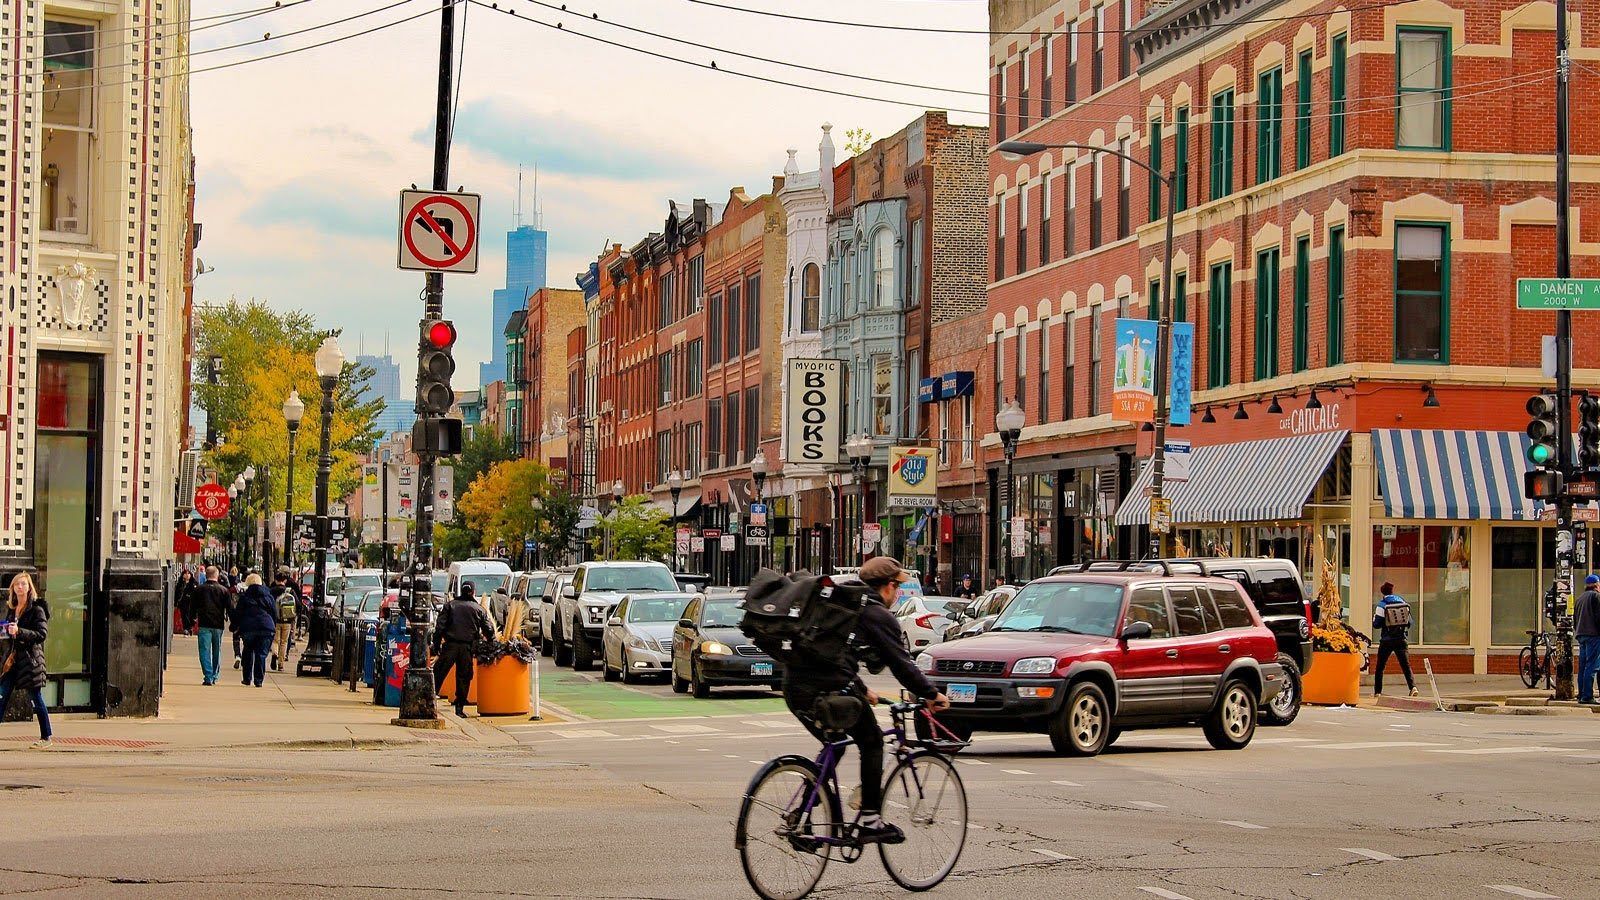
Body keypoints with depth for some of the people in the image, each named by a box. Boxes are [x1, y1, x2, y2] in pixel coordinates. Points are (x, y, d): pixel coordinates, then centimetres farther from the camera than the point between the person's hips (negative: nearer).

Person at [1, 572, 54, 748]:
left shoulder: (36, 609, -7)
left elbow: (42, 633, -15)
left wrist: (19, 631, -24)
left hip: (30, 657, -7)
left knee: (36, 699, -1)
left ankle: (46, 738, 8)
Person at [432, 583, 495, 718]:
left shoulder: (450, 605, 7)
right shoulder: (479, 609, 7)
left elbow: (440, 627, 1)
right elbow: (488, 630, 6)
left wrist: (436, 645, 4)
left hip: (450, 645, 0)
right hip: (467, 647, 0)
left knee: (438, 673, 5)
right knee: (464, 677, 7)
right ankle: (460, 708, 7)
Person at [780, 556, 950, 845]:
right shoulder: (878, 615, 0)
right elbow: (901, 663, -1)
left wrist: (861, 689, 46)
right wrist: (932, 694, 11)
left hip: (795, 689, 8)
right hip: (830, 690, -8)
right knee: (871, 742, 10)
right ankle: (871, 821, 6)